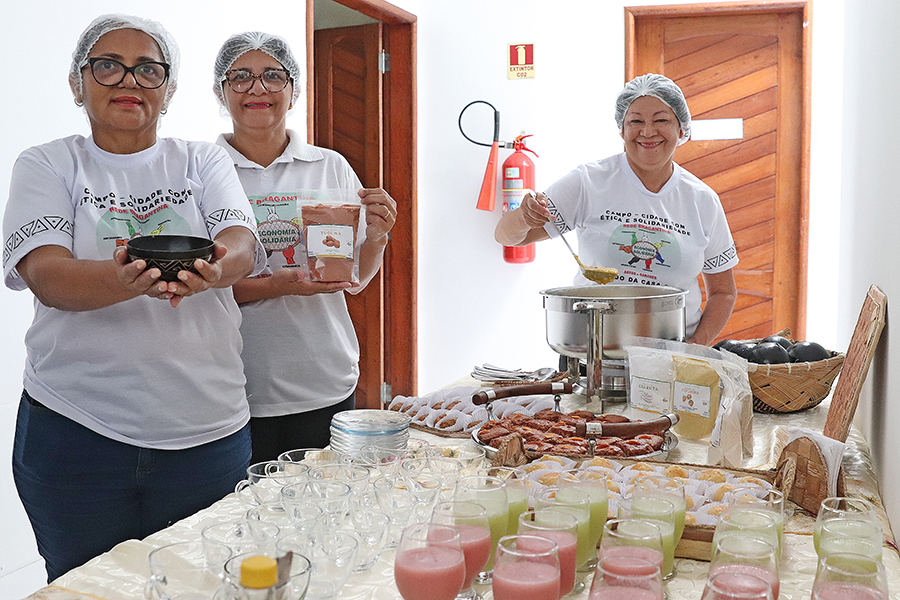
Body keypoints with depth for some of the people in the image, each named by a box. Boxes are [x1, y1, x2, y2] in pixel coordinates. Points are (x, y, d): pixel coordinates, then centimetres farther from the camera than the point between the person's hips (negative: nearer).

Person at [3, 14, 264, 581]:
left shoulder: (204, 160, 7)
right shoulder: (47, 165, 4)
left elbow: (243, 247, -9)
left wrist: (209, 271, -33)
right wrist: (125, 281, -34)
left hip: (206, 427, 1)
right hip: (76, 429, -1)